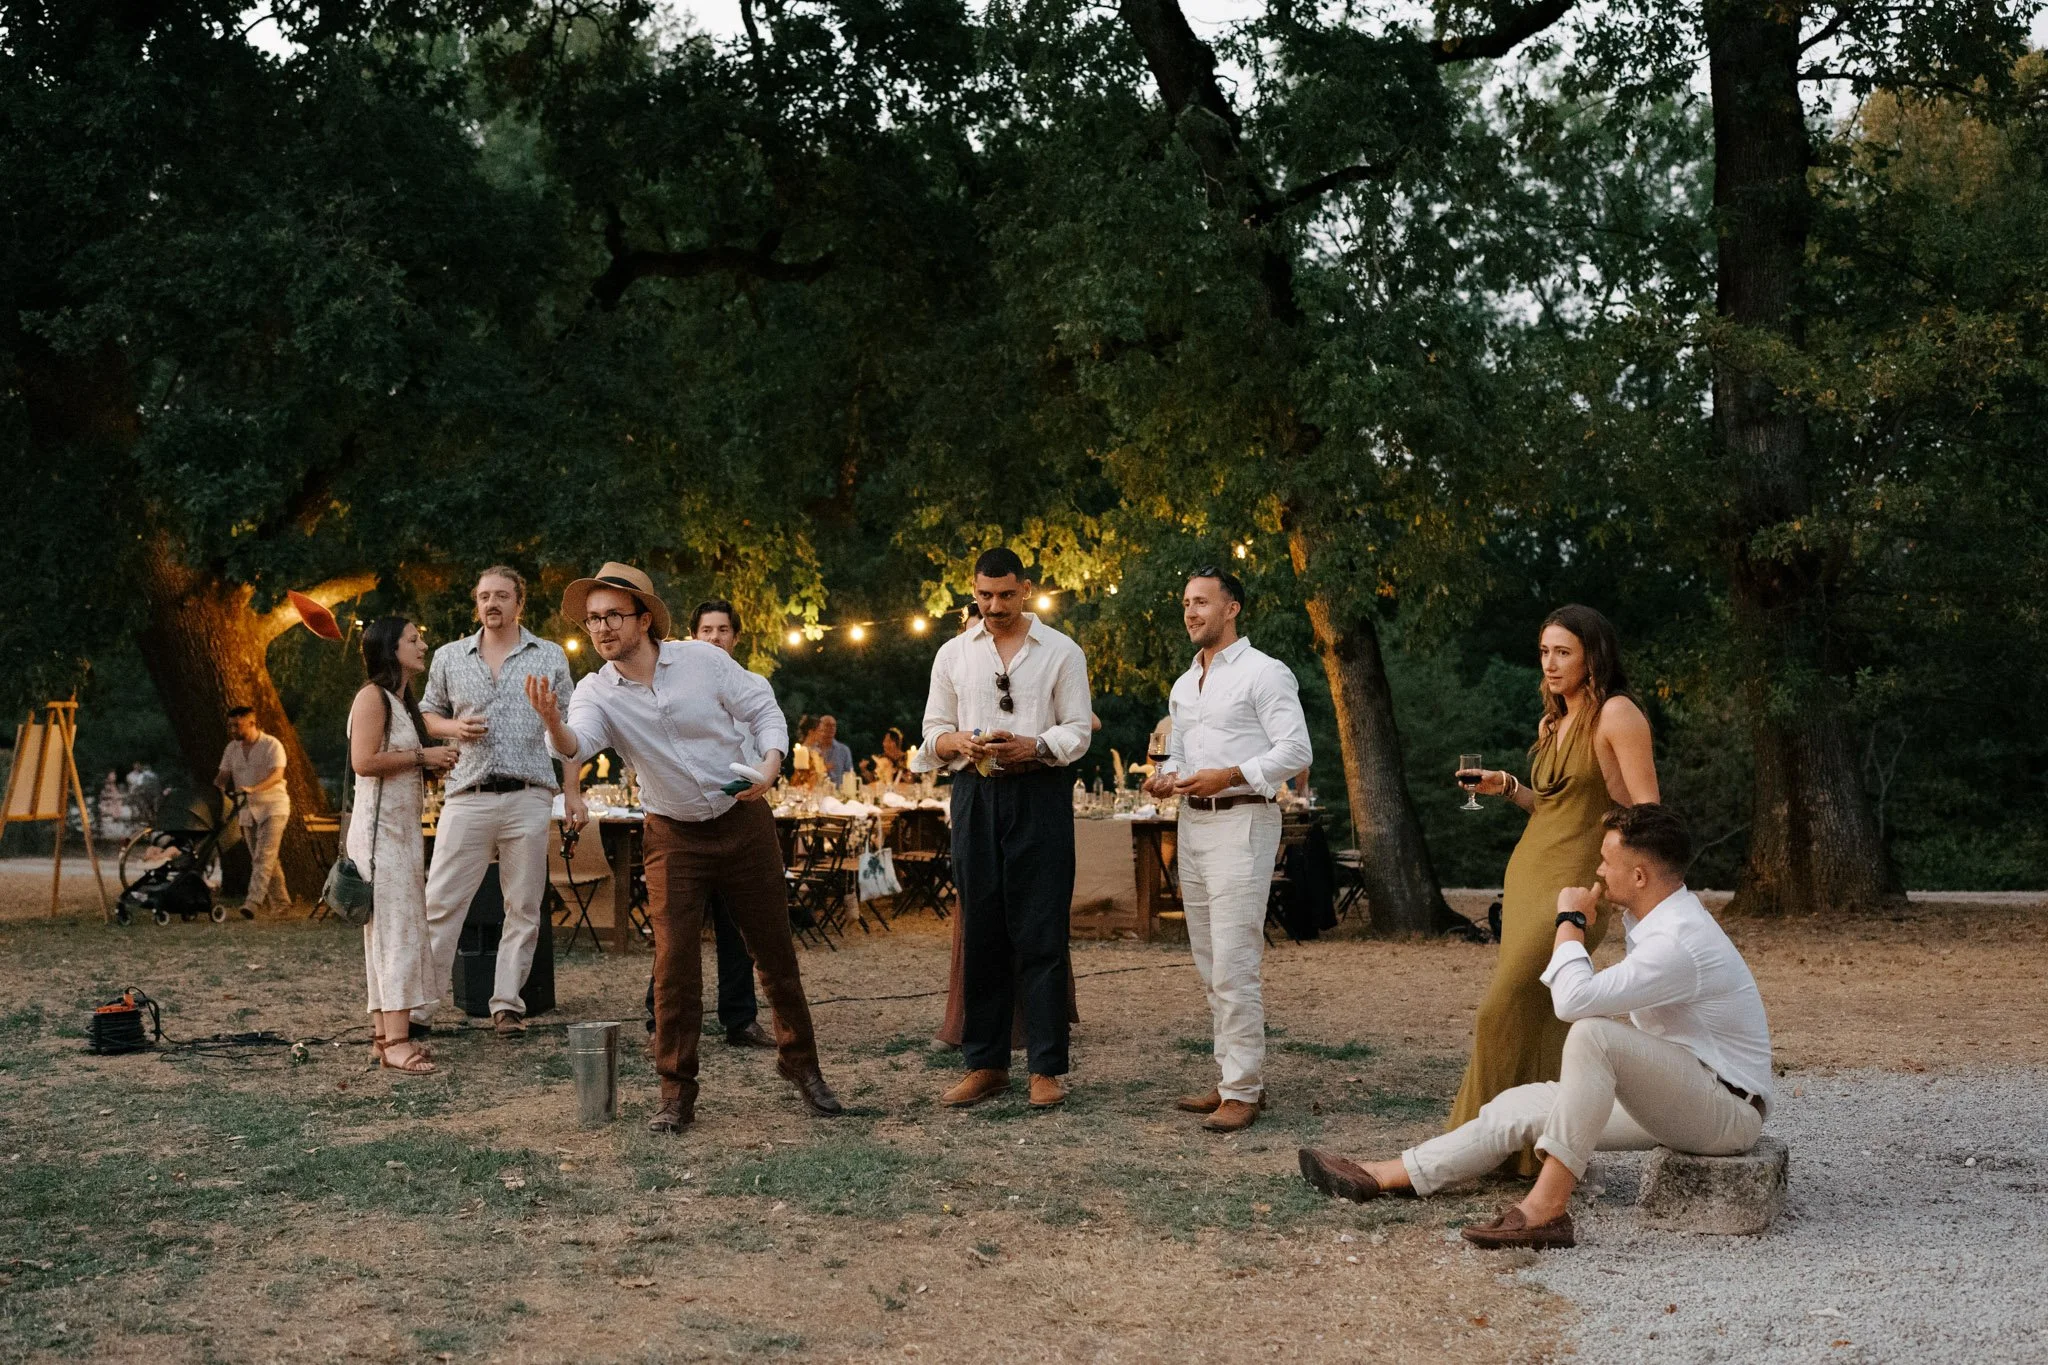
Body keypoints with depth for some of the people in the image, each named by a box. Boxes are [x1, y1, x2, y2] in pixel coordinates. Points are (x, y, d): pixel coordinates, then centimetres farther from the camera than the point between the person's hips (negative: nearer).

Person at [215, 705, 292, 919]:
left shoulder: (272, 745, -11)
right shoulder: (232, 749, 9)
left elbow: (277, 774, -23)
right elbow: (223, 775, 6)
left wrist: (252, 789, -37)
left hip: (273, 807, -6)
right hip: (247, 810, 6)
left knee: (264, 856, -18)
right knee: (265, 859, 9)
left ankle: (253, 901, -27)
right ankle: (281, 902, 16)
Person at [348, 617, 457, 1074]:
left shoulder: (403, 701, 19)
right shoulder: (373, 697, -10)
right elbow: (364, 761, -21)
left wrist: (435, 762, 6)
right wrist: (421, 756, -15)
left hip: (405, 827, 10)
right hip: (379, 827, -10)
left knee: (402, 929, 7)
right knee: (393, 929, -13)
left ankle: (388, 1033, 10)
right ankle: (394, 1041, -15)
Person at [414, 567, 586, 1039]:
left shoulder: (550, 657, 10)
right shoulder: (449, 657, 12)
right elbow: (428, 714, 20)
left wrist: (572, 793, 3)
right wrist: (455, 728, -3)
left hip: (529, 797, 0)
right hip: (467, 798, 0)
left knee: (524, 908, 3)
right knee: (440, 903, -4)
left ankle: (507, 1004, 11)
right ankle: (418, 1005, 1)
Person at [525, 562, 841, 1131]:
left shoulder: (702, 659, -9)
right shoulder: (596, 692, -10)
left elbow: (763, 710, 0)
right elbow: (577, 745, -31)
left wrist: (770, 762, -18)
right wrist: (553, 723, -54)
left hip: (743, 823, 0)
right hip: (674, 838, 0)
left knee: (775, 951, 8)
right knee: (674, 964, -7)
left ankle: (802, 1067, 26)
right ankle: (676, 1093, 5)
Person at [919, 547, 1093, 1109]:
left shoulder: (1061, 652, 5)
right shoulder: (953, 654, 13)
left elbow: (1077, 731, 1)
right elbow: (933, 732, 13)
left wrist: (1033, 746, -18)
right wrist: (960, 742, -10)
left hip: (1040, 794, -3)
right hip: (975, 795, 3)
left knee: (1040, 934, -3)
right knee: (980, 932, 6)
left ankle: (1047, 1068, 2)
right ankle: (985, 1063, 14)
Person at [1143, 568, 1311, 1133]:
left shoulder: (1263, 672, -5)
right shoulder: (1183, 686, 19)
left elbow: (1295, 750, -12)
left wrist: (1231, 776, -22)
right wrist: (1166, 777, 5)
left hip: (1241, 821, -8)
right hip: (1193, 823, 9)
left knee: (1233, 965, -12)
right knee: (1210, 967, 10)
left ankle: (1242, 1091, -7)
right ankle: (1234, 1079, 18)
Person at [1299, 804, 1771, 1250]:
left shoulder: (1678, 943, -26)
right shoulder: (1655, 913, 6)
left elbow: (1574, 1001, -31)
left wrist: (1569, 921, -16)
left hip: (1727, 1113, -10)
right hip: (1673, 1097, 10)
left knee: (1592, 1033, -34)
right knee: (1524, 1104, 2)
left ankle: (1547, 1207, -33)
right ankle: (1379, 1177, 5)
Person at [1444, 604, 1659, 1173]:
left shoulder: (1617, 714, -8)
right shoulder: (1552, 723, 17)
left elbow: (1645, 810, -12)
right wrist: (1506, 786, 8)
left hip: (1574, 882, -8)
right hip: (1528, 872, 8)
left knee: (1504, 1010, -11)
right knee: (1539, 1016, 7)